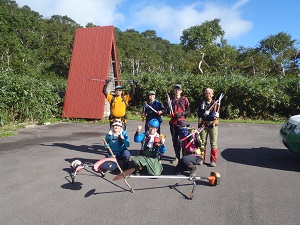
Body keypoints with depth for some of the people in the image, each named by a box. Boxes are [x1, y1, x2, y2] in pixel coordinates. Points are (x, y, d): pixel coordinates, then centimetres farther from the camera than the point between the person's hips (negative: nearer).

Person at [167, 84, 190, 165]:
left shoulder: (184, 99, 2)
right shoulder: (171, 100, 11)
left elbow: (189, 110, 0)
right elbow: (169, 111, 14)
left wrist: (181, 113, -15)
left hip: (182, 122, -3)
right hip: (173, 122, 4)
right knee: (174, 140, 8)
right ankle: (177, 157, 18)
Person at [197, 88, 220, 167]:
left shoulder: (216, 104, 7)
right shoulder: (201, 104, 8)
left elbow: (217, 115, 3)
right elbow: (199, 115, 3)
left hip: (213, 125, 0)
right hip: (203, 125, 1)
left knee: (214, 144, -1)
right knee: (202, 143, 8)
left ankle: (213, 160, 10)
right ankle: (201, 159, 21)